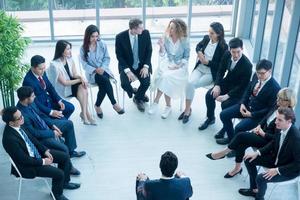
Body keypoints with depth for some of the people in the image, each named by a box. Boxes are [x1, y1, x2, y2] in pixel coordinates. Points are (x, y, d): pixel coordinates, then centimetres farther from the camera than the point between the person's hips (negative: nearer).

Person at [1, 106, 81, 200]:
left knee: (65, 157, 7)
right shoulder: (10, 139, -33)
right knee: (59, 173, -16)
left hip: (36, 151, 9)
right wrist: (43, 161, -16)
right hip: (27, 165, -9)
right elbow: (24, 159, -26)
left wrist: (45, 150, -1)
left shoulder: (18, 125, -9)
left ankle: (64, 182, 29)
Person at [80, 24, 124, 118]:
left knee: (103, 85, -30)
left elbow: (107, 58, 4)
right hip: (92, 73, -2)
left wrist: (102, 67, -14)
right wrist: (95, 69, -20)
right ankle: (114, 103, -21)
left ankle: (97, 105, -11)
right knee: (106, 80, -31)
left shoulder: (102, 44, 1)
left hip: (103, 70, 2)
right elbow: (84, 63, -6)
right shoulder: (83, 48, -4)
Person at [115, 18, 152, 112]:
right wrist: (127, 70, -20)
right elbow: (119, 56, -9)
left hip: (142, 65, 1)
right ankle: (137, 93, 12)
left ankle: (138, 98, 12)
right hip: (127, 65, -1)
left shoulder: (145, 33, -11)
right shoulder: (120, 37, -16)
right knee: (125, 84, -25)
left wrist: (146, 66, -13)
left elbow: (149, 50, -2)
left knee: (146, 82, -23)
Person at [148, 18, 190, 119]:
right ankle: (168, 106, -19)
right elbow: (162, 55, 3)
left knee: (166, 77, -30)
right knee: (163, 76, -30)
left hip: (180, 66, -2)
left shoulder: (185, 41, -6)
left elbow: (186, 58, -3)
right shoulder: (166, 38, 0)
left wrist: (177, 66, -16)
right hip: (167, 63, 2)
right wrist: (161, 46, -16)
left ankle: (156, 102, -14)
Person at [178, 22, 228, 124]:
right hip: (200, 68, 5)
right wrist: (199, 53, -2)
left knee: (192, 84, -23)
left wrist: (207, 62, -18)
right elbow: (198, 46, 20)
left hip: (211, 73, -4)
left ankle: (188, 110, -7)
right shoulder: (206, 38, 0)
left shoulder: (223, 46, -14)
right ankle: (187, 109, -13)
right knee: (190, 82, -24)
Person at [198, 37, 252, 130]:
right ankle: (210, 118, 13)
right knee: (209, 95, -12)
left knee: (225, 104, -27)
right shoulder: (227, 55, -11)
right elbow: (221, 71, 2)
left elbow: (242, 86, -23)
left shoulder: (247, 65, -28)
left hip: (238, 90, -5)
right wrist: (217, 85, -13)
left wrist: (227, 96, -29)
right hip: (227, 83, 6)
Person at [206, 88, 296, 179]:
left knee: (241, 136, -21)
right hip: (263, 131, 8)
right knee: (241, 143, -16)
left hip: (269, 141, -8)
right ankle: (237, 167, -4)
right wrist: (259, 126, 1)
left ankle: (224, 152, -1)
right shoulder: (277, 107, 1)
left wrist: (263, 134, -17)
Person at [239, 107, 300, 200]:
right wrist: (258, 152, -4)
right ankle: (254, 189, 20)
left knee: (261, 178, -25)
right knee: (249, 160, 4)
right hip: (276, 158, 8)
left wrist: (277, 170, -29)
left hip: (291, 169, -8)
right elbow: (273, 143, 8)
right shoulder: (280, 128, -11)